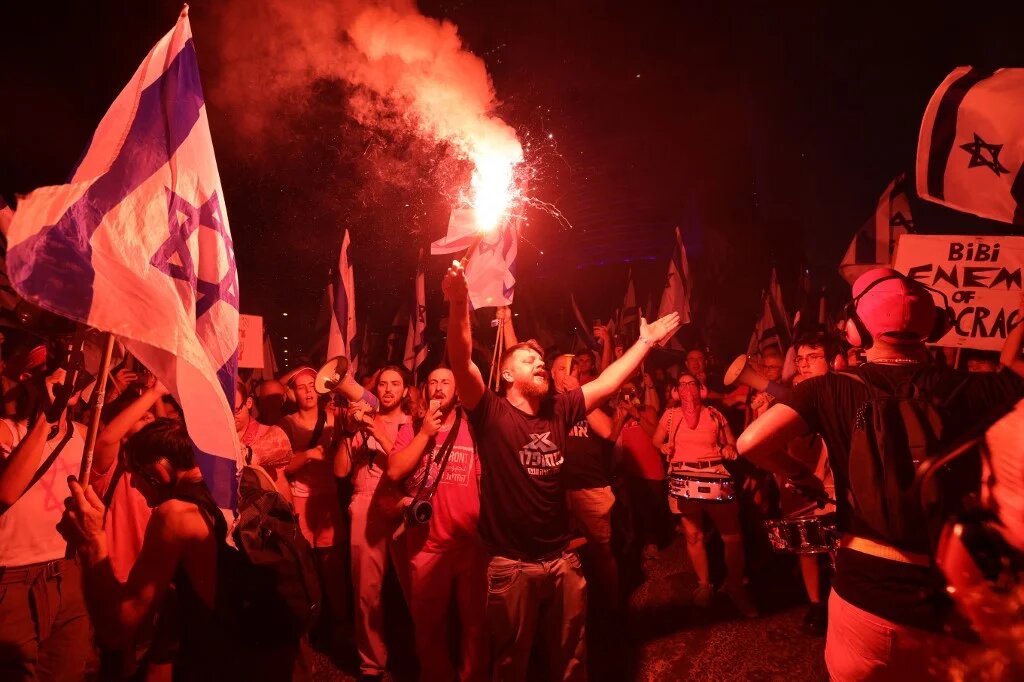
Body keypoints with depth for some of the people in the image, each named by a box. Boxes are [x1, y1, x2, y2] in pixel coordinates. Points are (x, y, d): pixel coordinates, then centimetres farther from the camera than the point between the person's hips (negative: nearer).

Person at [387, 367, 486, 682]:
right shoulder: (411, 429, 4)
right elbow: (394, 472, -9)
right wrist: (425, 433, -12)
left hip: (472, 543, -1)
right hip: (426, 544, 1)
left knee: (475, 621, 13)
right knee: (428, 623, 17)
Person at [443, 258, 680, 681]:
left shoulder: (558, 410, 4)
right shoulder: (491, 414, -10)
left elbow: (606, 384, 10)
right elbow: (462, 364, -25)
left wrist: (645, 342, 13)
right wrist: (459, 303, -38)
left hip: (562, 559, 5)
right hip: (511, 565, -4)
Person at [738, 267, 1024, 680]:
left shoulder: (832, 390, -12)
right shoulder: (972, 390, -10)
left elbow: (751, 443, -20)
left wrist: (802, 477, -3)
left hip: (863, 593, -1)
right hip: (950, 601, 1)